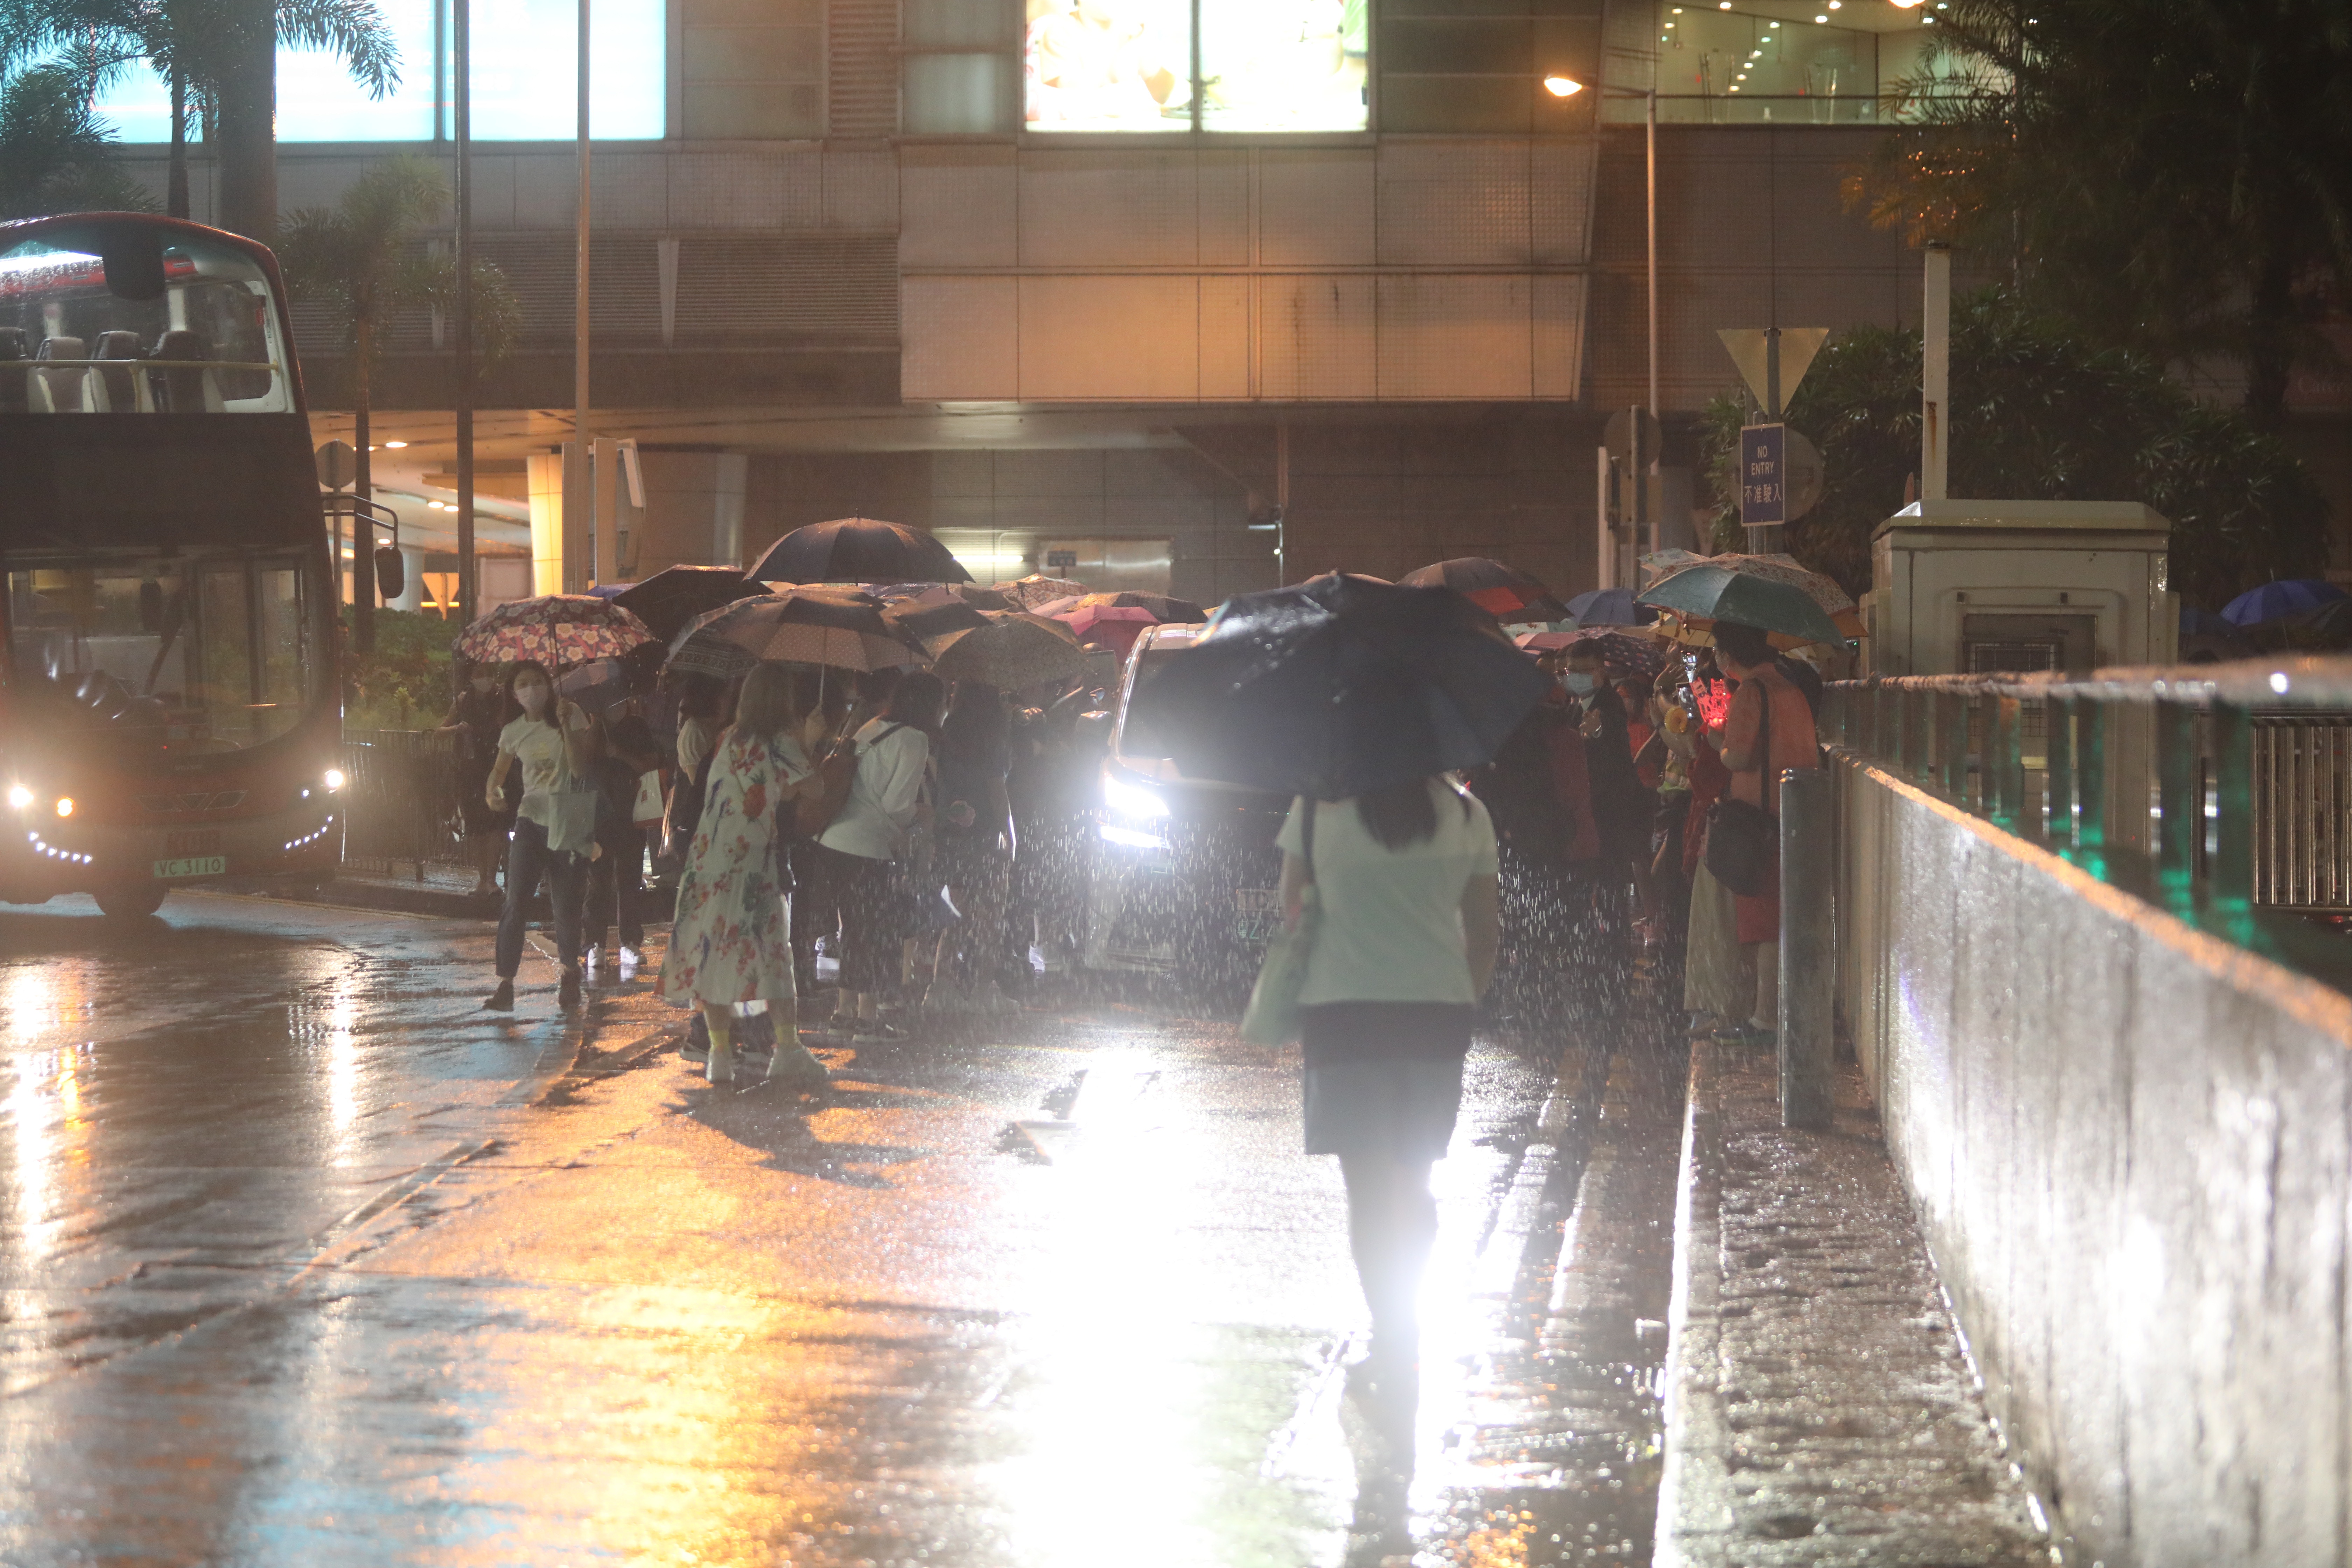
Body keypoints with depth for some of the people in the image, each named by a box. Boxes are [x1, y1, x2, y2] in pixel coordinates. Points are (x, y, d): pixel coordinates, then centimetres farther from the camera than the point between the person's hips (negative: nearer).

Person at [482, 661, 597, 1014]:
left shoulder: (571, 716, -5)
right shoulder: (514, 733, 4)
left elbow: (579, 767, -13)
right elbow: (500, 770, 19)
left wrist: (566, 726, -22)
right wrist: (492, 791, -4)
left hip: (568, 824, -2)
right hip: (532, 820, 2)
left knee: (566, 906, 4)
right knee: (515, 903, -10)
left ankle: (570, 977, 28)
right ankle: (505, 986, -9)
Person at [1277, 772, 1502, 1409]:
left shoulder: (1319, 809, -6)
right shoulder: (1465, 815, 1)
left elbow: (1291, 909, 4)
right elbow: (1486, 937, 6)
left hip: (1345, 1011, -3)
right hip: (1439, 1012, 3)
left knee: (1367, 1184, 0)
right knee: (1415, 1183, 15)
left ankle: (1392, 1342, -4)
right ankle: (1400, 1338, 24)